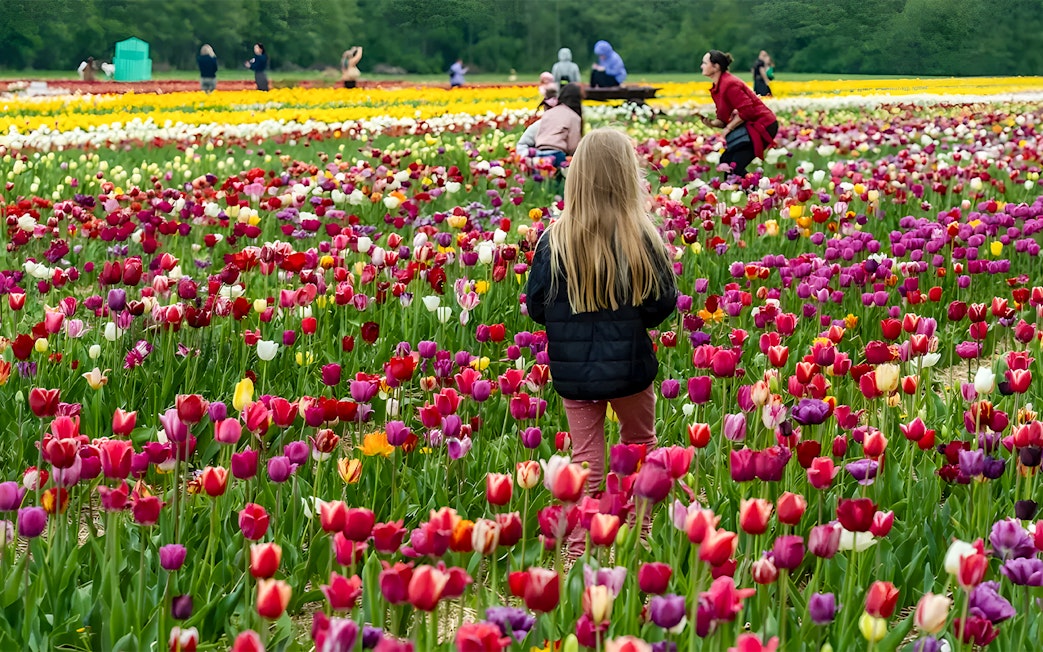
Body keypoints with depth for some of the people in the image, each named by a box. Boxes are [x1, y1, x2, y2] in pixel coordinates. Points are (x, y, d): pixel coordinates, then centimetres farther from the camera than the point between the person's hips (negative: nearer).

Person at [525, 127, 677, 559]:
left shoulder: (556, 238, -10)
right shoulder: (641, 236, -14)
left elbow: (536, 306, -4)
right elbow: (664, 301, -6)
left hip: (573, 366, 1)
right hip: (629, 361, -1)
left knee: (585, 457, 9)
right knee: (640, 443, 21)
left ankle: (578, 550, 9)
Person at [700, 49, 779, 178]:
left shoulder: (729, 84, -20)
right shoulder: (716, 88, 10)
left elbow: (747, 111, -24)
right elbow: (724, 119, 12)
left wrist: (729, 128, -16)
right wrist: (712, 123, -8)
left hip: (762, 125, -9)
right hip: (749, 127, 9)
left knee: (735, 166, -16)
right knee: (724, 162, 2)